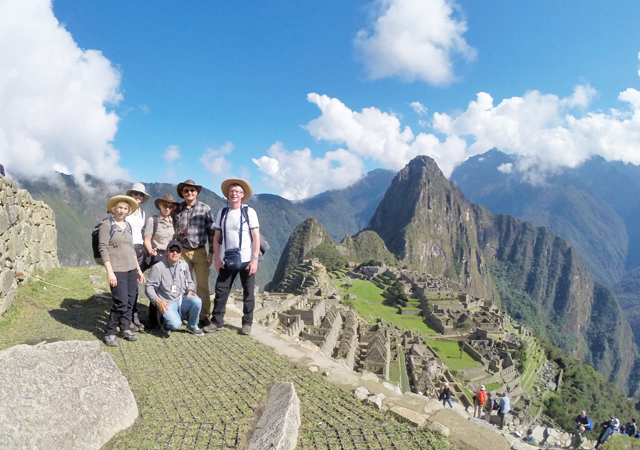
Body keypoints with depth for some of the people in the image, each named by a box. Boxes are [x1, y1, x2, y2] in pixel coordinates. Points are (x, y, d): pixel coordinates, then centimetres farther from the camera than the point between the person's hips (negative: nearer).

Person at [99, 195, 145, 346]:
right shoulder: (107, 224, -6)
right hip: (117, 270, -6)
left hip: (131, 269, 6)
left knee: (130, 301, 8)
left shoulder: (128, 226, 12)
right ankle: (110, 333, 7)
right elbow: (103, 248, -11)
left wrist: (138, 269, 16)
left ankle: (125, 328, 24)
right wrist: (110, 271, -18)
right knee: (121, 302, -9)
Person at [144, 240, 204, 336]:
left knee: (197, 301, -29)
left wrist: (190, 290, -4)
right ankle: (167, 322, 11)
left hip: (183, 300, 4)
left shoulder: (184, 265, 8)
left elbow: (190, 282, 19)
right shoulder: (158, 267, -7)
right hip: (168, 303, -4)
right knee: (176, 324, -29)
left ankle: (192, 326, -2)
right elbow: (149, 287, -7)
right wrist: (158, 301, -20)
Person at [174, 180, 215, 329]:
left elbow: (211, 231, -1)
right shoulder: (177, 209, 5)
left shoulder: (205, 208, -2)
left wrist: (211, 252, -5)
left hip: (200, 251, -2)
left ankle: (204, 315, 11)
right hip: (182, 251, 2)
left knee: (202, 285, 1)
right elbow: (173, 230, 12)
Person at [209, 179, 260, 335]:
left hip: (246, 260, -2)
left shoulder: (249, 212, -4)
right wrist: (216, 259, 0)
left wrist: (255, 259, -13)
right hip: (227, 261, 3)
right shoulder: (222, 213, 5)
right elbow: (216, 238, 7)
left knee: (248, 293, 6)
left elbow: (256, 237, -7)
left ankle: (247, 323, 18)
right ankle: (217, 321, 15)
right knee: (221, 291, 3)